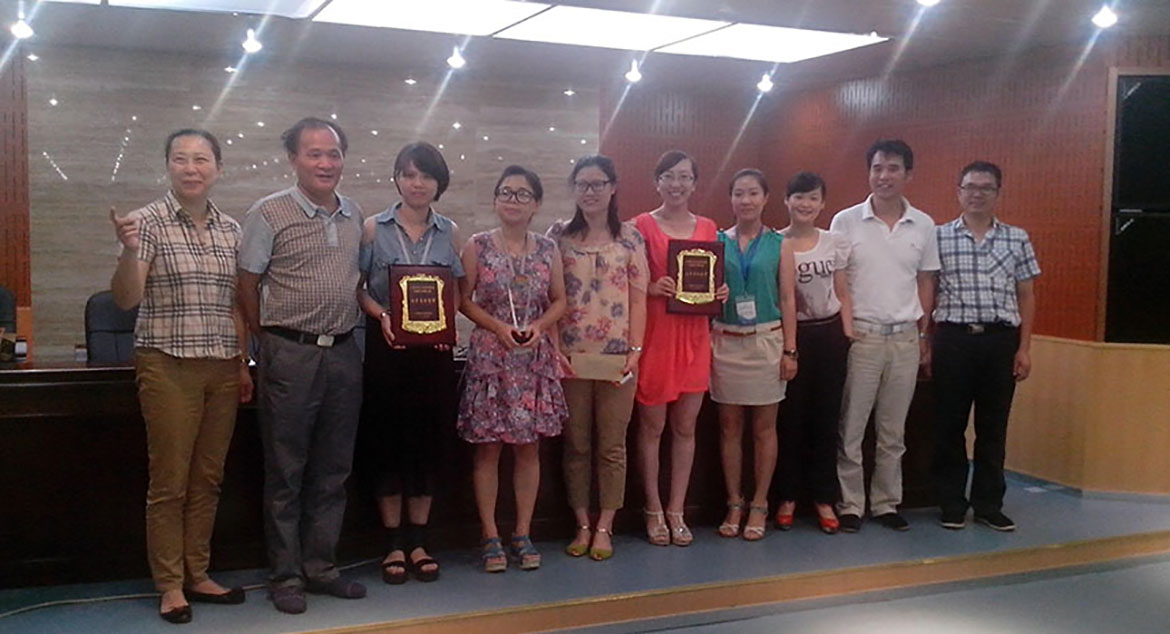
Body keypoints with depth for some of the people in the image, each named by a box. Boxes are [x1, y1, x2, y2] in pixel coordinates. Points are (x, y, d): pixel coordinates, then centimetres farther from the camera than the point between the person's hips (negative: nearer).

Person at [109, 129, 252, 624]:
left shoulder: (230, 229, 8)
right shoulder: (149, 221, -7)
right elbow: (125, 300, -14)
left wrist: (243, 364, 14)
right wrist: (129, 250, -31)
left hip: (222, 369, 5)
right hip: (168, 366, -5)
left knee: (208, 478, 11)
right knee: (169, 480, 1)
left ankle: (197, 575, 23)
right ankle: (170, 585, 13)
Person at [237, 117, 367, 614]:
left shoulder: (355, 217, 10)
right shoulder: (269, 214, -5)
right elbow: (247, 286, -2)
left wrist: (349, 331, 10)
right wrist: (270, 344, -1)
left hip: (344, 353, 5)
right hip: (290, 354, -5)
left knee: (333, 471, 12)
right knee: (286, 473, 4)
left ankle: (321, 567, 24)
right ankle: (286, 576, 15)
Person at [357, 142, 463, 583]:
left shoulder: (450, 233, 8)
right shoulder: (374, 229, 2)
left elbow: (459, 293, 11)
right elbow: (357, 287, 2)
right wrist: (382, 316, -15)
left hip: (434, 349, 2)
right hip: (386, 347, -2)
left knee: (428, 439, 6)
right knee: (387, 439, 2)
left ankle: (418, 541, 19)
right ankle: (394, 544, 14)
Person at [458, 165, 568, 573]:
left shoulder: (548, 249, 5)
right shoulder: (477, 246, -1)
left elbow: (559, 301, 10)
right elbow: (463, 300, -1)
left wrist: (540, 325, -9)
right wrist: (498, 327, -14)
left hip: (536, 358, 2)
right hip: (489, 356, -2)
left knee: (529, 446, 7)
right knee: (488, 447, 1)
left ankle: (523, 534, 18)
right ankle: (490, 536, 12)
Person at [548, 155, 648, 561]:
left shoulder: (630, 238, 4)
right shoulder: (559, 235, 4)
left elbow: (638, 299, 3)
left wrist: (635, 349, -4)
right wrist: (553, 346, -6)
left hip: (618, 357, 0)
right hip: (570, 356, 0)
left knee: (612, 446, 5)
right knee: (576, 445, 7)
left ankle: (604, 527, 15)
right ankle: (582, 526, 18)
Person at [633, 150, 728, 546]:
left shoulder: (708, 228, 11)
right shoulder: (642, 226, -1)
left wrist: (720, 292, 0)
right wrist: (652, 287, -19)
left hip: (693, 335, 4)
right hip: (654, 333, -4)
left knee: (685, 427, 8)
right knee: (652, 426, 2)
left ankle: (676, 510, 19)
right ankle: (653, 511, 15)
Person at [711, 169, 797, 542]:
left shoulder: (779, 244, 3)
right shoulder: (716, 242, 5)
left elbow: (787, 299, 2)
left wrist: (790, 350, -4)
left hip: (767, 340, -1)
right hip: (725, 341, 1)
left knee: (764, 427, 5)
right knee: (729, 426, 5)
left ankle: (759, 506, 14)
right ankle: (734, 504, 16)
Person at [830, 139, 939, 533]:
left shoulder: (923, 226, 6)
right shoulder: (845, 222, -3)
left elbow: (925, 282, 13)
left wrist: (924, 335, 8)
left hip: (905, 338, 3)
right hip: (860, 335, -3)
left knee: (893, 431, 11)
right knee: (851, 429, 1)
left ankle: (886, 503, 21)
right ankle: (850, 505, 11)